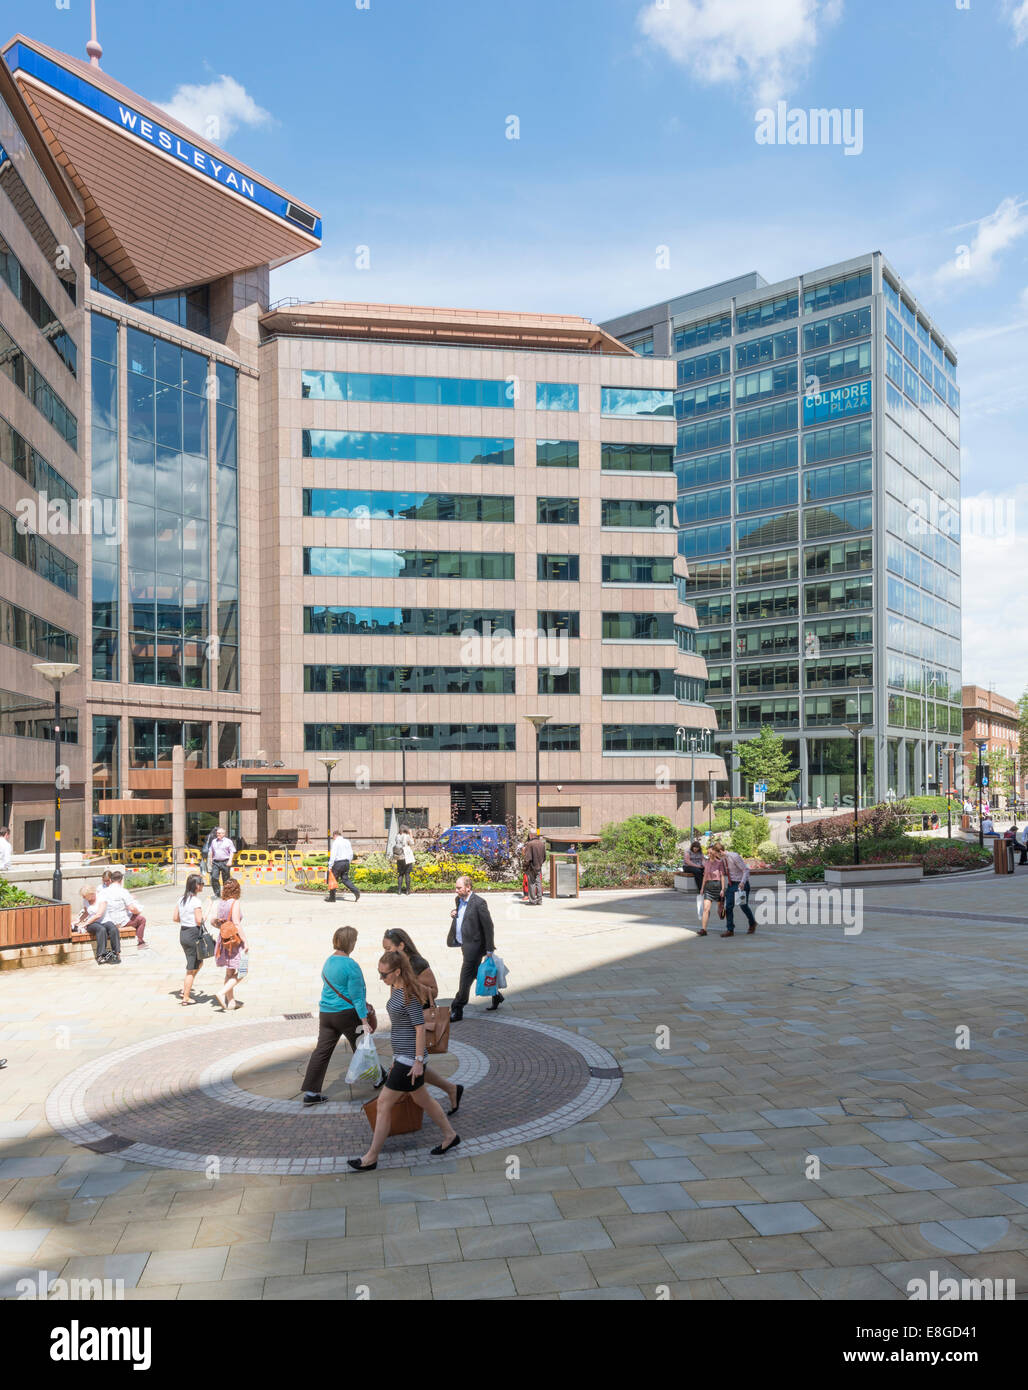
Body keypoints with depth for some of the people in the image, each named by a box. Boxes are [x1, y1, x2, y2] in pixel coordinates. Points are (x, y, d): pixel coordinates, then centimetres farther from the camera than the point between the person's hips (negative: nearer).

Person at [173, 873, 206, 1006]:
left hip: (182, 933, 8)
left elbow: (175, 918, 10)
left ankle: (185, 989, 23)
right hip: (193, 935, -8)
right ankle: (186, 997, 8)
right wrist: (205, 916, 0)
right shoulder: (196, 901, -18)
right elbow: (199, 921, -20)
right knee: (192, 968, 2)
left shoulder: (181, 899, 7)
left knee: (198, 962, 24)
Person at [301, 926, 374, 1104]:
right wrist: (364, 1019, -15)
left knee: (322, 1051, 5)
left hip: (325, 1012, 6)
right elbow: (356, 996, -17)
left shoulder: (328, 962, 8)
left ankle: (310, 1092, 0)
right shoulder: (350, 965, -16)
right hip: (347, 1014, -6)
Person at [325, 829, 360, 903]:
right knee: (345, 879, 10)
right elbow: (351, 854, 14)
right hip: (346, 862, 6)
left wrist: (330, 866, -13)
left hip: (338, 863, -6)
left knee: (334, 880, 6)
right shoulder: (347, 841, 12)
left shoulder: (335, 842, -9)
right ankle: (356, 891, -9)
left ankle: (332, 897, 12)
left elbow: (333, 855, -15)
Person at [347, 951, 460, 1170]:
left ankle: (371, 1158, 9)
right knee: (421, 1099, 21)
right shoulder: (396, 989, 8)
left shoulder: (409, 994, -21)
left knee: (384, 1103, -2)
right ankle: (450, 1135, 35)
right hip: (402, 1055, 10)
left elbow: (420, 1027, -20)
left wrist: (419, 1061, -20)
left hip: (409, 1058, -10)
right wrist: (397, 1058, 22)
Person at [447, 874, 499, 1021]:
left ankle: (456, 1011, 6)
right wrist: (455, 915, 0)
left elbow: (488, 926, -16)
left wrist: (489, 949, -15)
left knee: (465, 981, -2)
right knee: (478, 975, 20)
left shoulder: (479, 903, -18)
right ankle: (496, 995, 37)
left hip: (474, 946, -9)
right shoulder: (459, 900, 8)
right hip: (464, 945, 9)